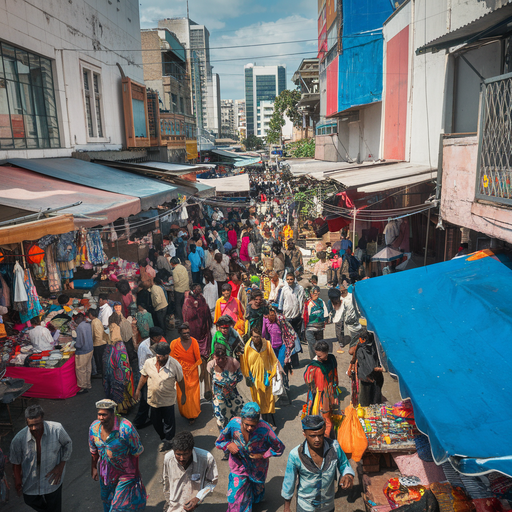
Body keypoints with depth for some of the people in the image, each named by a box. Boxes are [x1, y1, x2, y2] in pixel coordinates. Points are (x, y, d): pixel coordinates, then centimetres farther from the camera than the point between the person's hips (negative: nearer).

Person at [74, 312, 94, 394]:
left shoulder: (80, 327, -22)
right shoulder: (88, 325, 4)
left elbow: (80, 342, -23)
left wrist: (75, 345, -3)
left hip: (82, 352, -9)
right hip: (90, 349, 9)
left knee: (80, 370, 5)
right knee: (88, 368, 19)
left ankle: (83, 387, 13)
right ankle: (88, 385, 30)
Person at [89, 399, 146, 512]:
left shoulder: (125, 428, -30)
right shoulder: (94, 427, -13)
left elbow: (136, 452, -19)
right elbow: (93, 451, 5)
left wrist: (135, 473, -13)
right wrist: (93, 468, 14)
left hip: (125, 473, -5)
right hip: (105, 472, 5)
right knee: (106, 500, 26)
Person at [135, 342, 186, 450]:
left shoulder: (175, 365, -23)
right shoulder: (149, 362, -16)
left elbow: (180, 381, -8)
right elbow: (144, 376, 3)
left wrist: (183, 395, 2)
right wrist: (138, 390, 12)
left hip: (168, 400, -3)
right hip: (153, 399, 3)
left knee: (168, 422, 15)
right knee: (155, 421, 20)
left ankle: (167, 440, 43)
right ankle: (163, 438, 48)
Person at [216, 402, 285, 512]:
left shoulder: (264, 429, -34)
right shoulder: (233, 424, -29)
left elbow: (279, 448, -17)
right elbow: (219, 442, -11)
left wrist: (262, 455, -24)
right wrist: (228, 445, -31)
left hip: (258, 469, 1)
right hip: (239, 466, 0)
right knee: (236, 497, -1)